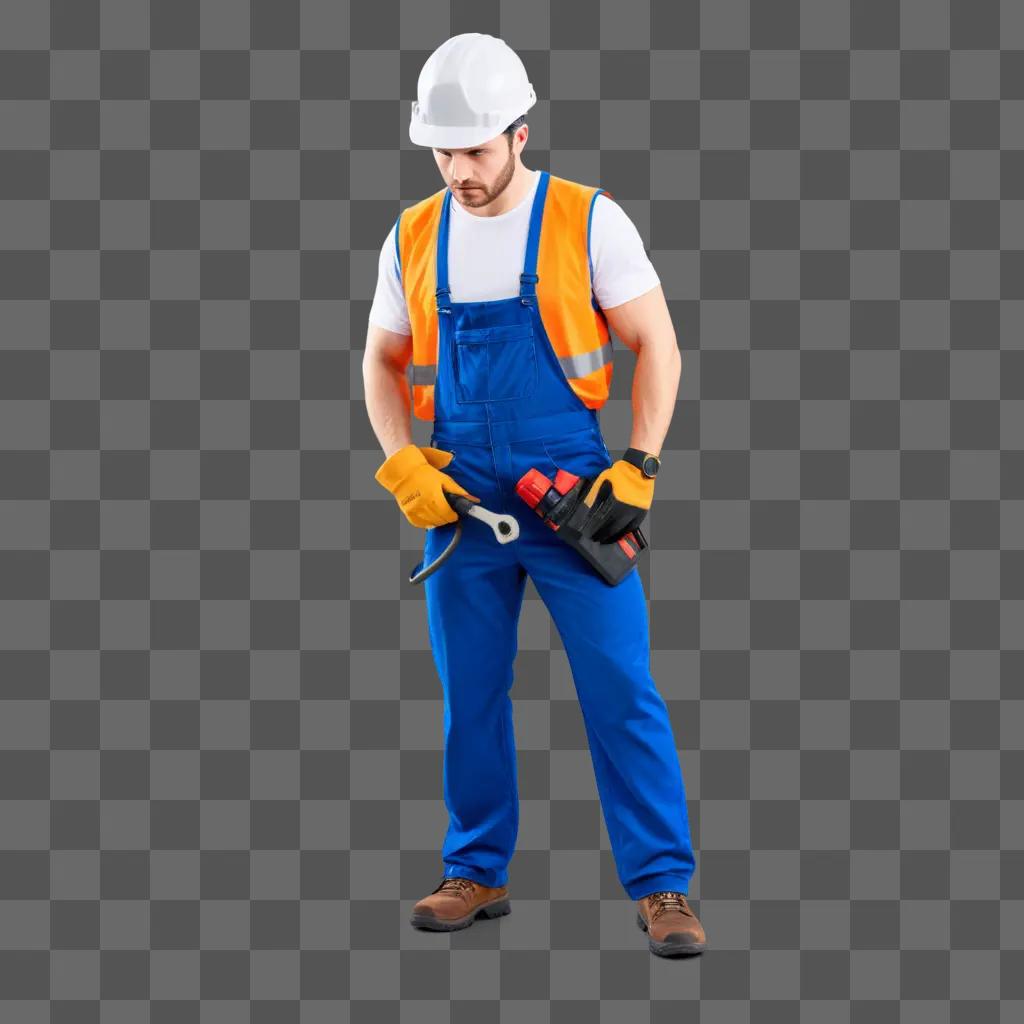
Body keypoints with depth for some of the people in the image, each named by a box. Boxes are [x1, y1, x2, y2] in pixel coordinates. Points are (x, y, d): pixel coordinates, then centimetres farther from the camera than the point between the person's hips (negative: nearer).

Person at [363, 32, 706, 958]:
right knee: (470, 697, 11)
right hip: (460, 501, 4)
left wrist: (637, 467, -11)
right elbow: (384, 362, 15)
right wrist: (402, 464, -1)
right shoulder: (415, 239, 5)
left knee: (623, 692, -5)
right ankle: (478, 873, 24)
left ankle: (663, 887, 2)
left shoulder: (588, 222, -6)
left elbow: (656, 345, -2)